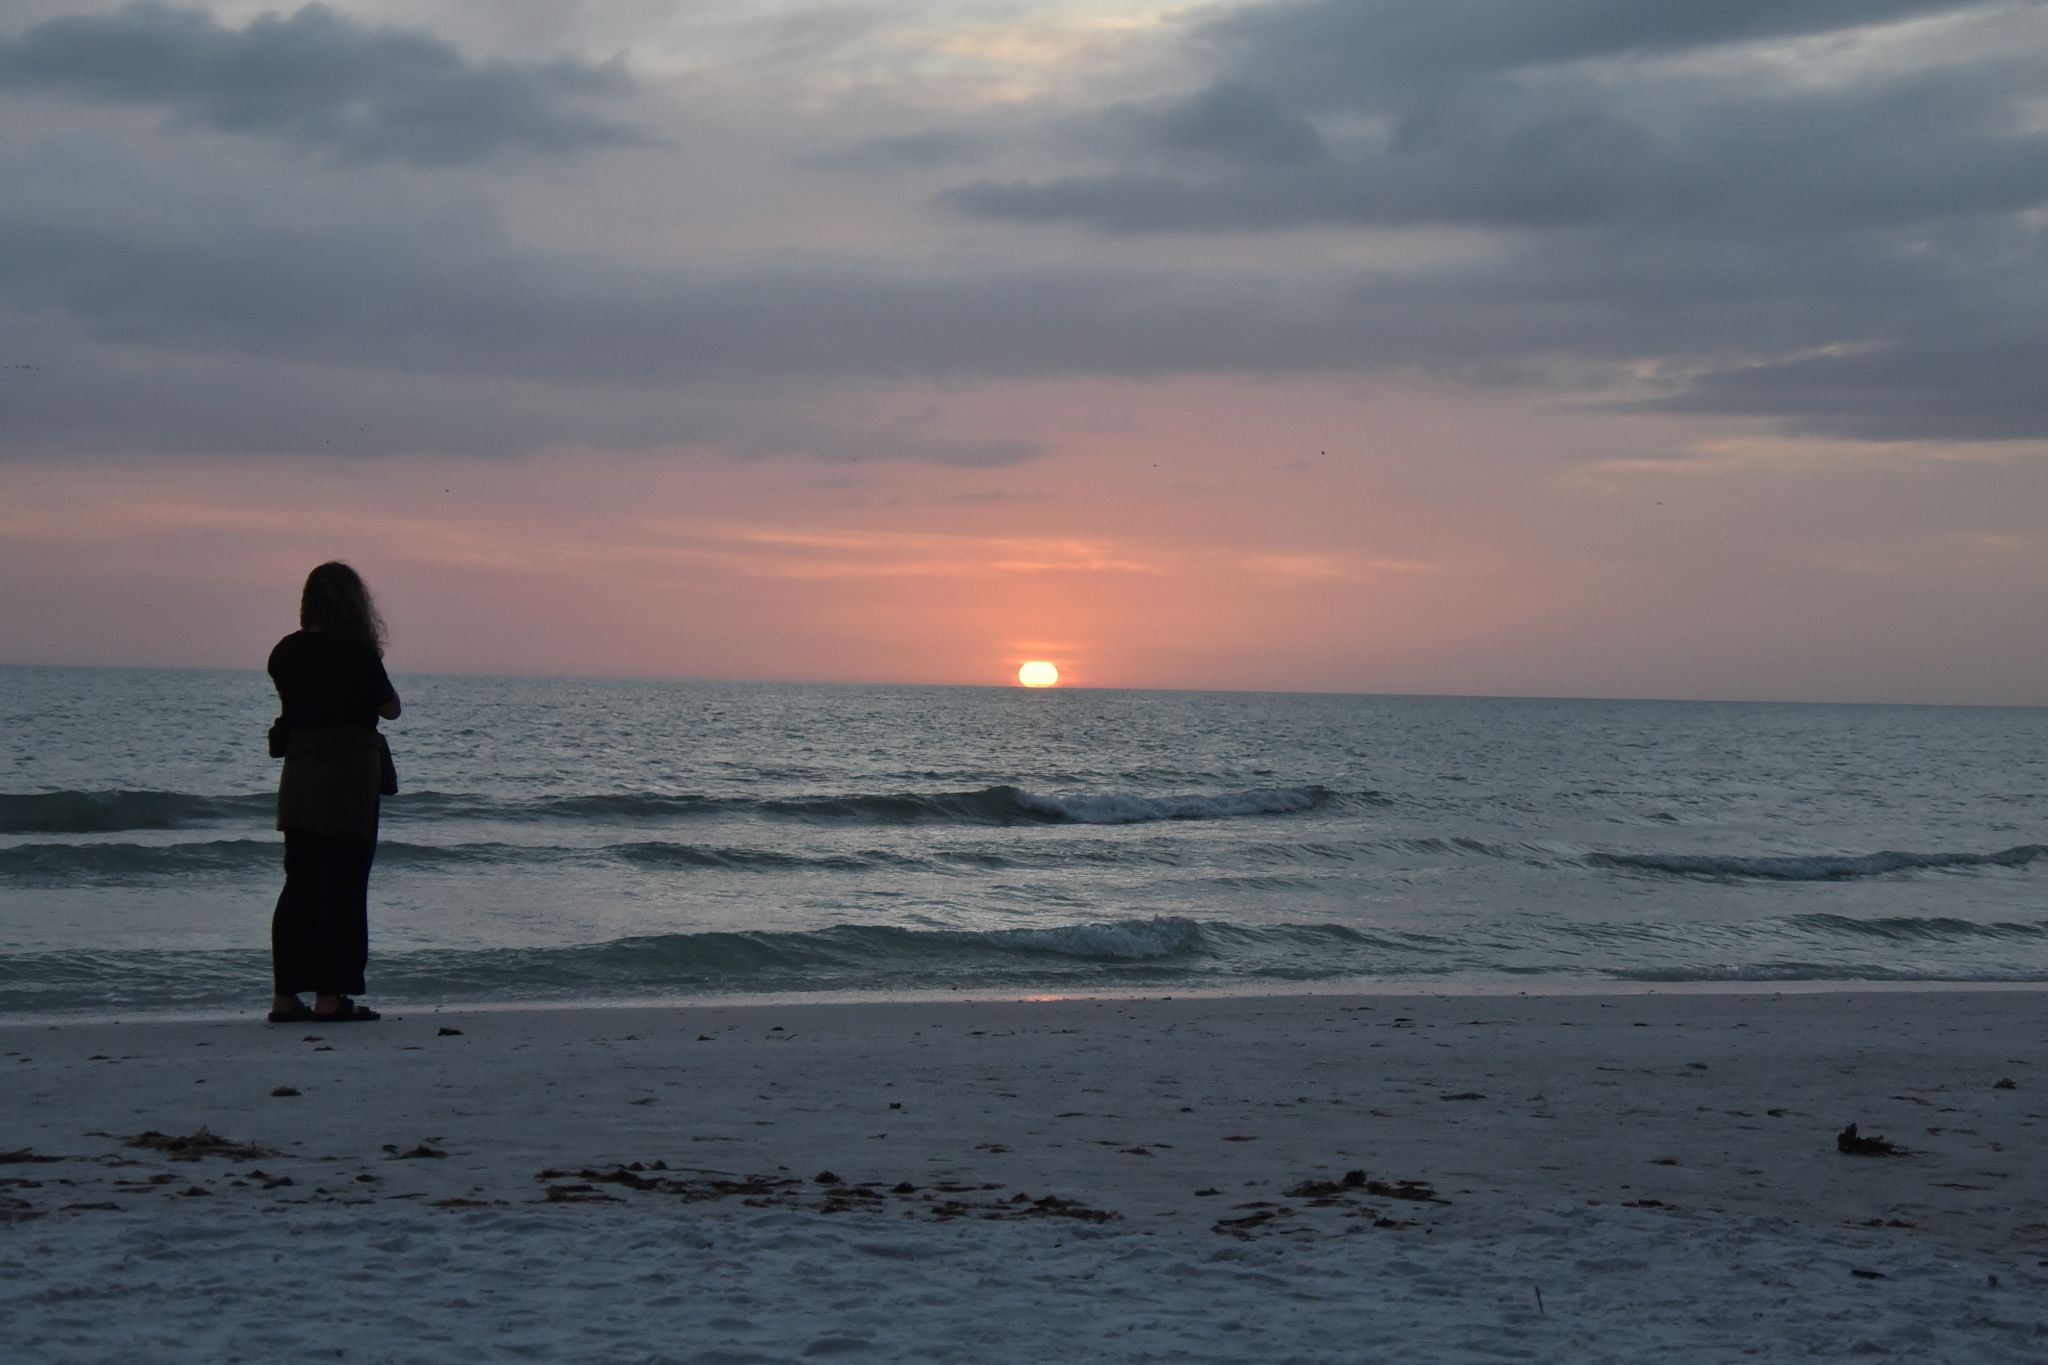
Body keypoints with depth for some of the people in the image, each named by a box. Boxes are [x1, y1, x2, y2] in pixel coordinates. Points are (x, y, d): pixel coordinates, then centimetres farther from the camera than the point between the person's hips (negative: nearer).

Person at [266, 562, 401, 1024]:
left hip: (299, 774, 6)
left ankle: (286, 996, 10)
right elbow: (391, 709, -3)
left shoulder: (286, 652, 4)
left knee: (299, 884, 11)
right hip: (349, 773, -6)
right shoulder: (356, 654, -13)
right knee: (343, 887, 0)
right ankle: (330, 997, -1)